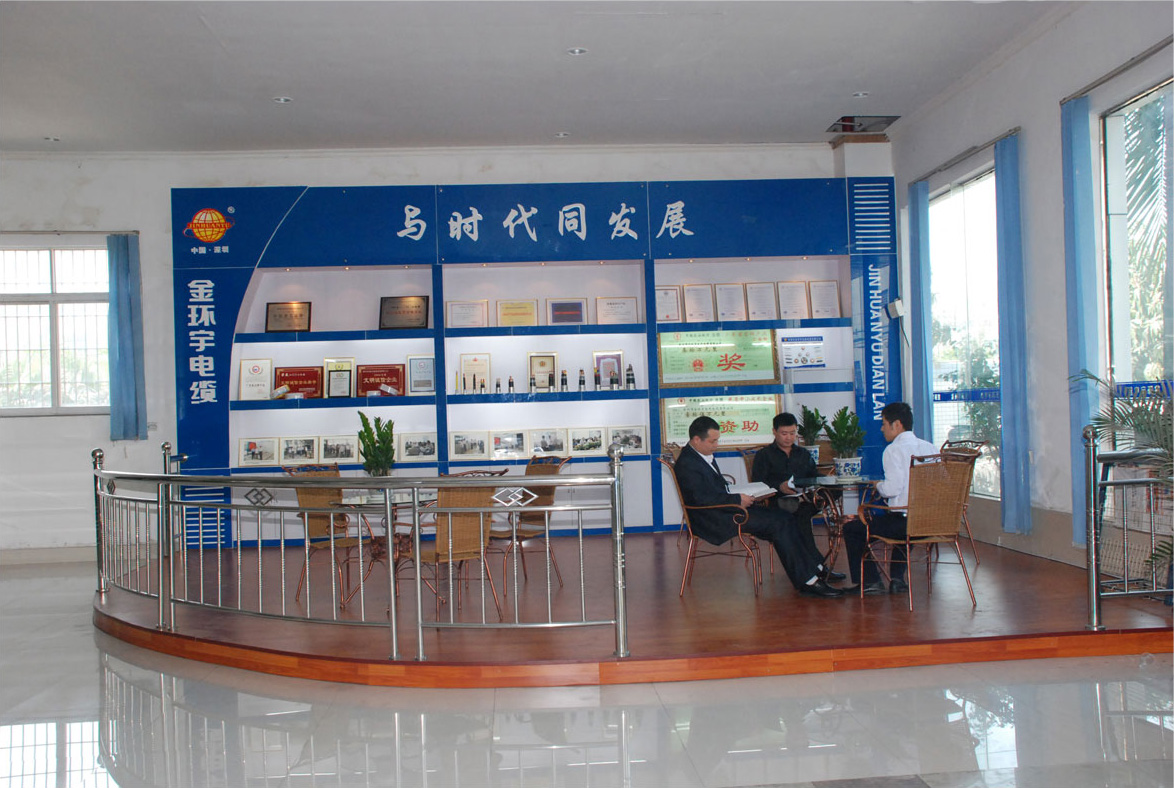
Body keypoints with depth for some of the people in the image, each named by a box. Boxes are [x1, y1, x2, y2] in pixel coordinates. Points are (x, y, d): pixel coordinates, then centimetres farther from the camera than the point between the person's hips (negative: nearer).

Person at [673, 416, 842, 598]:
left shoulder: (705, 456, 16)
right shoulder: (687, 464, -16)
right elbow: (703, 498, -23)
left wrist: (738, 496, 5)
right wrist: (738, 499, -17)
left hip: (725, 510, 10)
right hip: (713, 521, -10)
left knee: (779, 515, -4)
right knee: (777, 523, -15)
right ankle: (808, 581, -11)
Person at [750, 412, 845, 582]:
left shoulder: (803, 454, 28)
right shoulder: (764, 455, 12)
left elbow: (814, 476, 18)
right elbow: (757, 483, -2)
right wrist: (779, 487, -20)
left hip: (803, 498, 4)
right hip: (778, 501, -4)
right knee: (800, 515, -35)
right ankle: (818, 566, -34)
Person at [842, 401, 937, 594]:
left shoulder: (894, 450, -12)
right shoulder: (930, 447, 8)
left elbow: (892, 489, -22)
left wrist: (879, 486, 2)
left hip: (903, 521, -8)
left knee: (851, 528, 10)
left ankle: (870, 581, 14)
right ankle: (898, 579, 33)